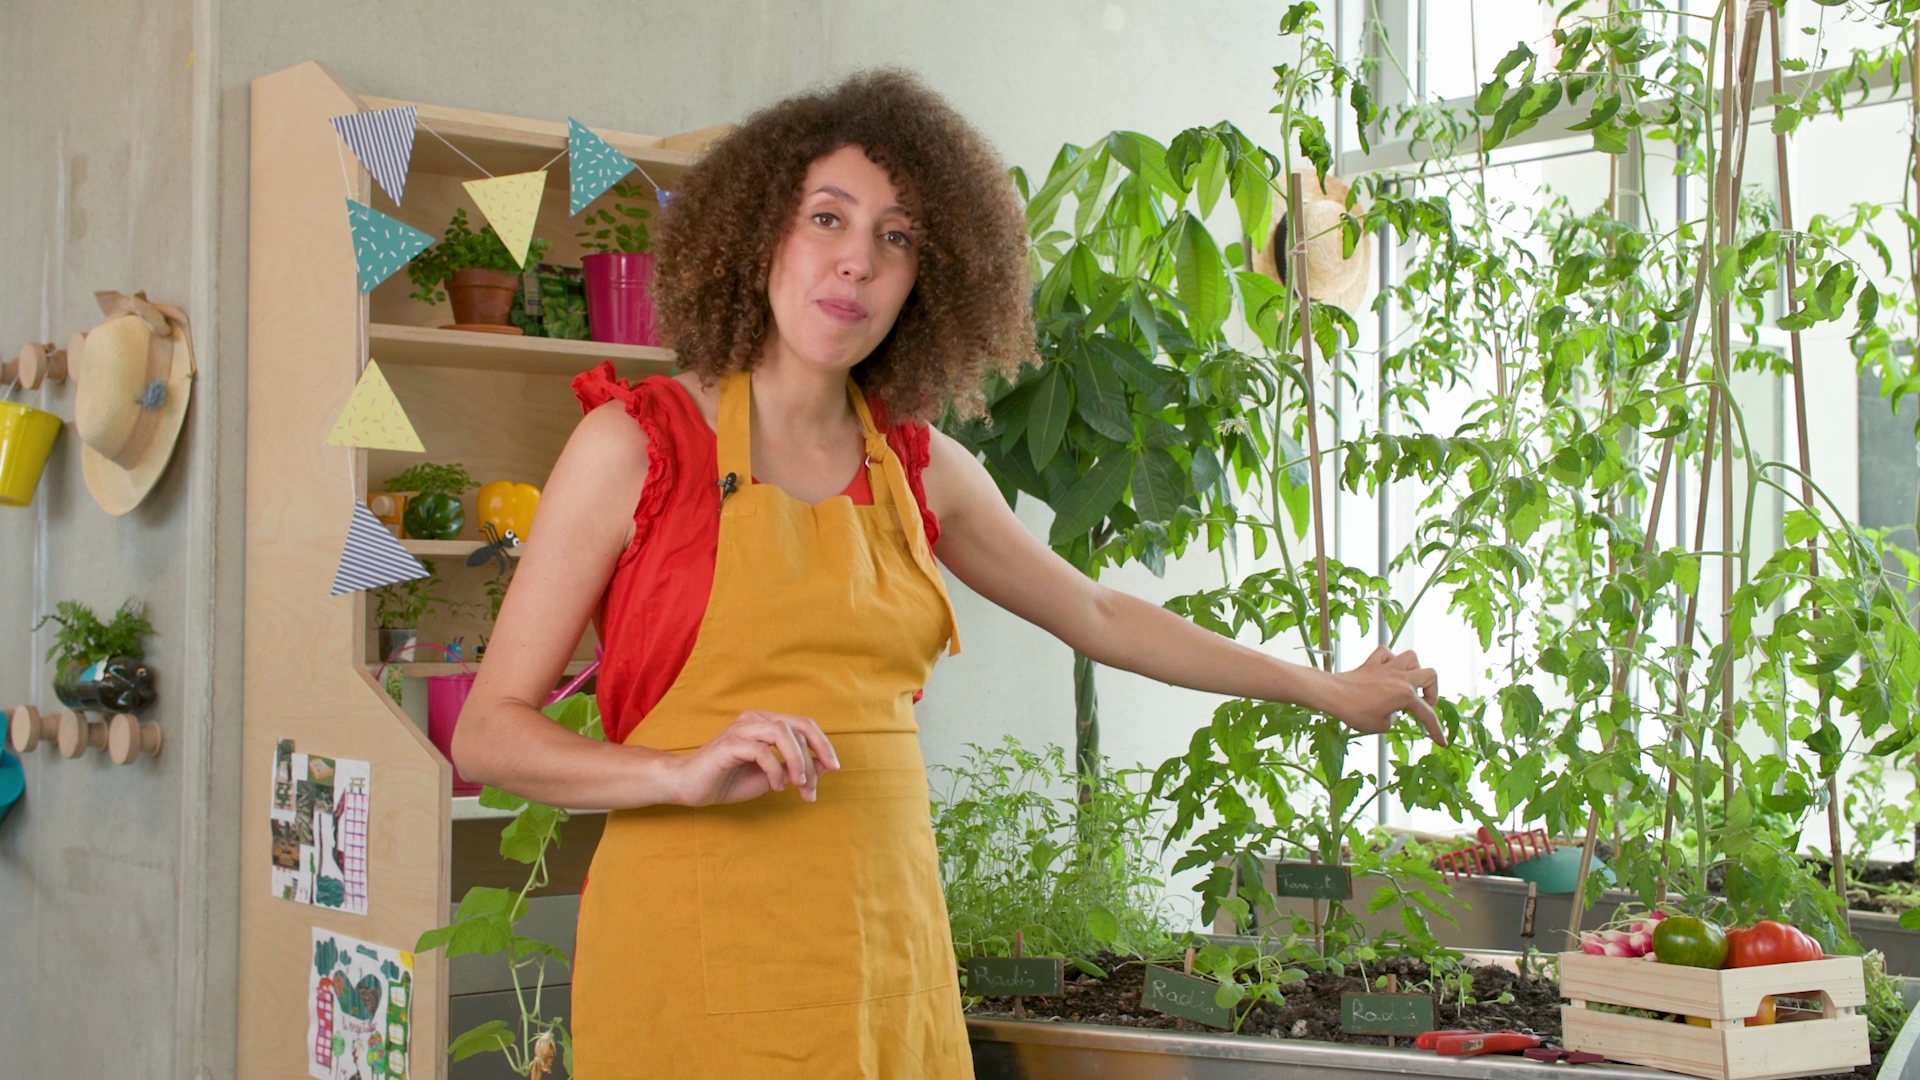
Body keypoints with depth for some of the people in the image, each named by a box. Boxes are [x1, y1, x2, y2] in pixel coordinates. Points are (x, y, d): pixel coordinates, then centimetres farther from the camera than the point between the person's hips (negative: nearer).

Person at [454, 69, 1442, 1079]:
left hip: (885, 944, 4)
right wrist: (685, 773, -23)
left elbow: (1098, 616, 22)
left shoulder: (920, 467, 7)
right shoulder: (635, 443, -6)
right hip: (697, 948, -4)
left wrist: (1326, 688, 27)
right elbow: (487, 732, -6)